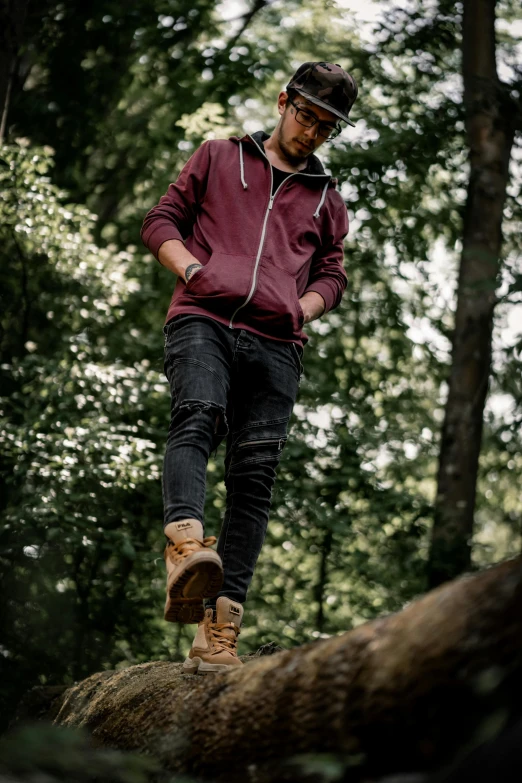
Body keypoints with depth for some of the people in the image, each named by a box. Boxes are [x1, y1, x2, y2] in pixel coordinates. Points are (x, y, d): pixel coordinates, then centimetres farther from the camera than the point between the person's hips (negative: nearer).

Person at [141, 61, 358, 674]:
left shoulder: (326, 199, 29)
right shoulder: (219, 158, 22)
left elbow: (331, 275, 30)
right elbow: (161, 221, 17)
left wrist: (301, 307, 9)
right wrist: (191, 269, -2)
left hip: (275, 346, 3)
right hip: (202, 320, -3)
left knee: (254, 476, -8)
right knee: (197, 418, -32)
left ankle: (219, 629, -12)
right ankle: (186, 552, -55)